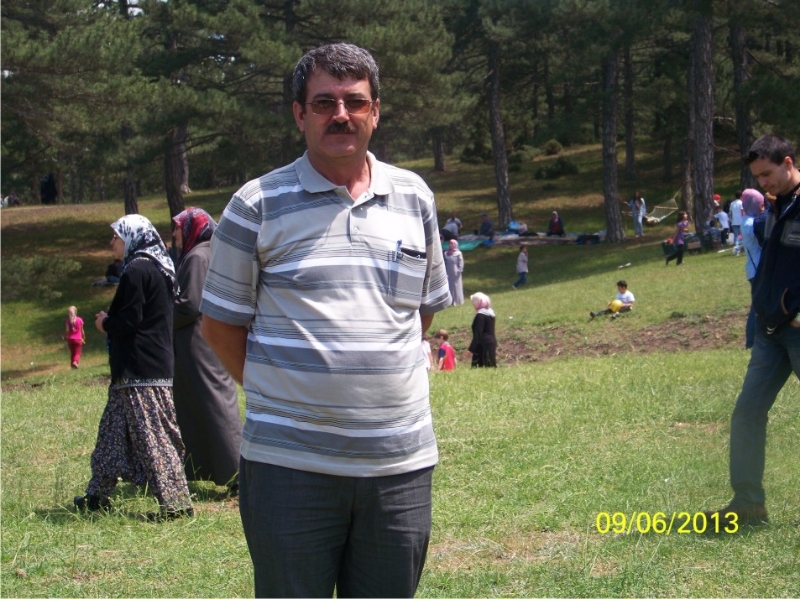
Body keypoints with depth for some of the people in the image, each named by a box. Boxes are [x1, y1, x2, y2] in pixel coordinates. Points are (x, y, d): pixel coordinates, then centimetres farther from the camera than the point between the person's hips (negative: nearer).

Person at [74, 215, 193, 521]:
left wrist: (105, 324, -1)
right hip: (157, 364, 10)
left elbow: (129, 320, -19)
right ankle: (98, 495, 25)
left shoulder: (136, 271, -15)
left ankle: (175, 501, -5)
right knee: (113, 430, 17)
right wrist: (111, 321, 15)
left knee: (152, 435, -7)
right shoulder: (158, 268, 16)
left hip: (138, 370, -10)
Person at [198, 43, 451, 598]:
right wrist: (275, 392, 4)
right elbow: (221, 323, 4)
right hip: (290, 467, -3)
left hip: (401, 463, 3)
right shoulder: (258, 205, -2)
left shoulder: (414, 198, 9)